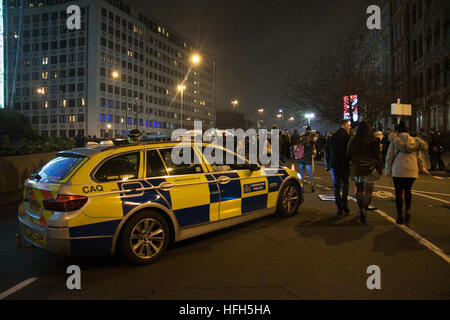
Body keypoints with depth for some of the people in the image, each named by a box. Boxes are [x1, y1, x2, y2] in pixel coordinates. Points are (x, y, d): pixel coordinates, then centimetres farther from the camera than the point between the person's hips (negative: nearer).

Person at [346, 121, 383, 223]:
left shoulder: (353, 140, -2)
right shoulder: (373, 141, -8)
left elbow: (348, 155, 6)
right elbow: (378, 156, -2)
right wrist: (380, 169, 8)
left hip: (356, 169, 2)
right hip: (369, 169, -2)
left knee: (359, 190, 16)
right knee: (368, 191, 1)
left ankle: (361, 210, 24)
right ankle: (364, 209, -17)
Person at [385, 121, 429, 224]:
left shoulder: (394, 141, 1)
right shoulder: (415, 141, 11)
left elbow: (389, 157, 0)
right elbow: (419, 157, 13)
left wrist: (387, 170, 5)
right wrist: (423, 168, 22)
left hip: (398, 169, -3)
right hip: (412, 170, 3)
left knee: (399, 192, 3)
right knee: (408, 190, 18)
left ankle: (400, 216, 3)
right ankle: (408, 210, 0)